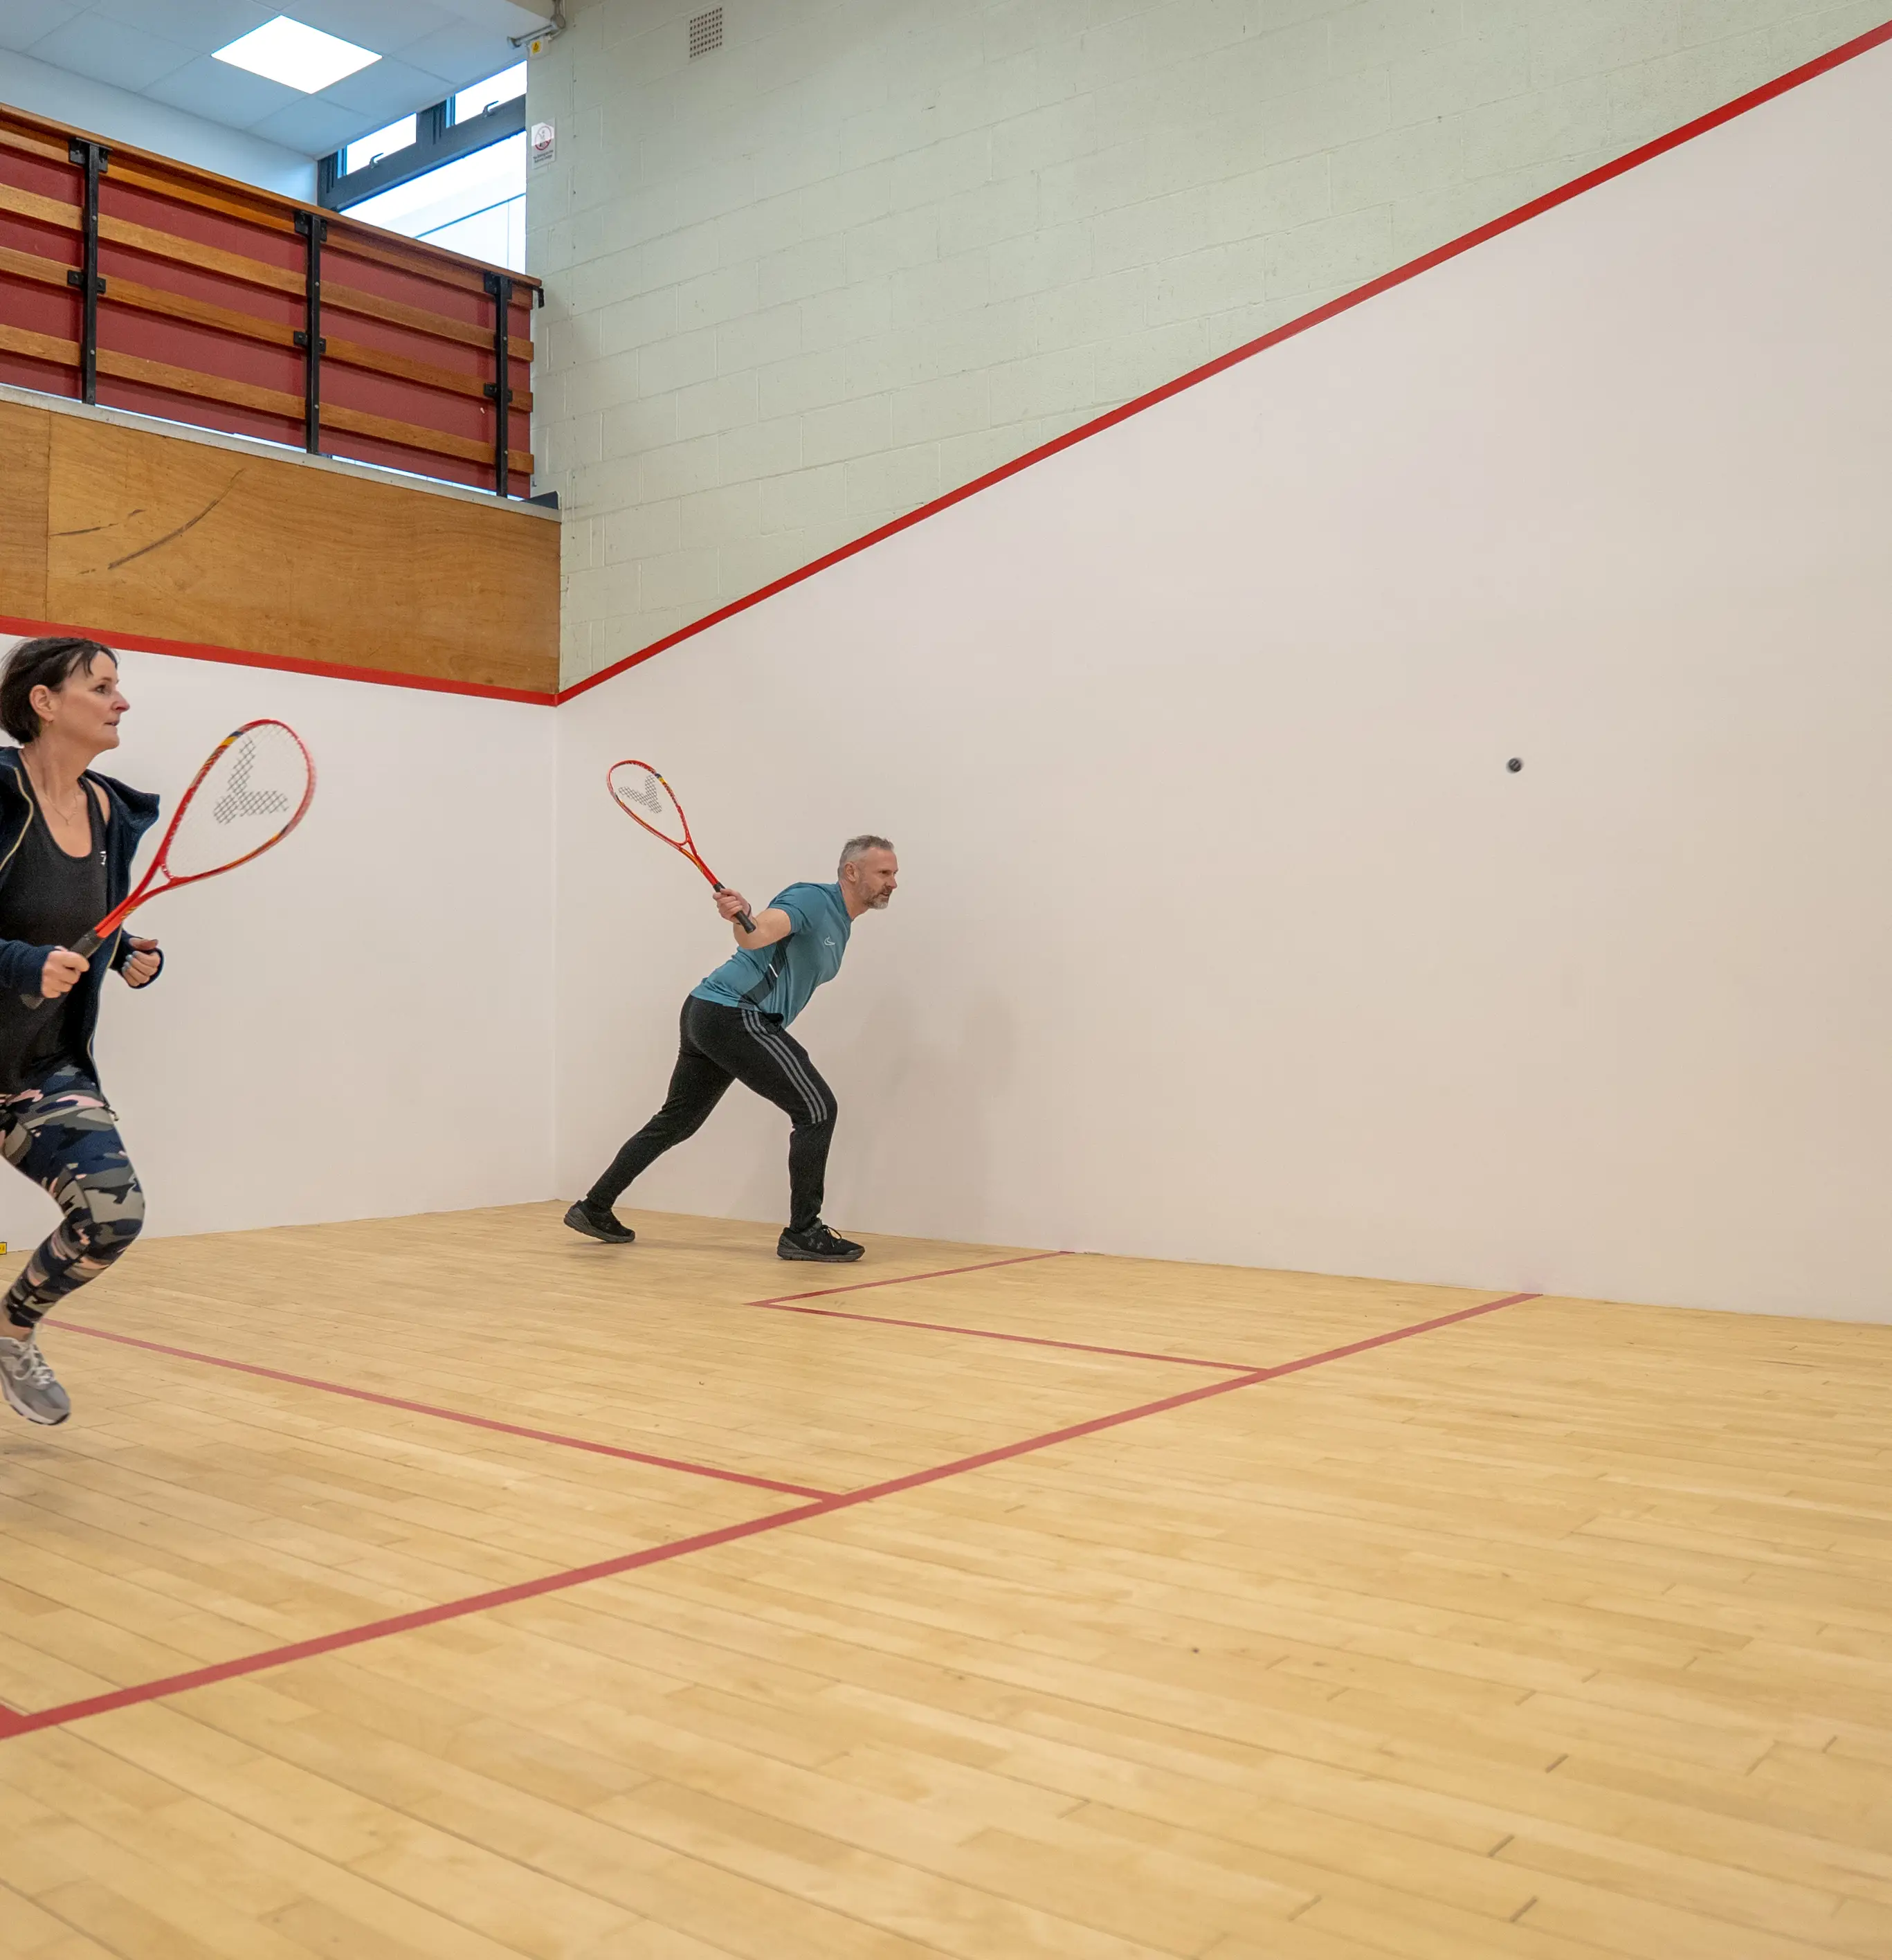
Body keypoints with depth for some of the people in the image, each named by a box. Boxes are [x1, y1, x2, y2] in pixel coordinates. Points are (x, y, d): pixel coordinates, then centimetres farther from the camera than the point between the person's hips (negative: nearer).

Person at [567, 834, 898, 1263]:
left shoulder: (839, 926, 19)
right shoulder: (812, 899, -10)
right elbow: (756, 936, -27)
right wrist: (740, 917, -45)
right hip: (735, 1014, -10)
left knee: (675, 1121, 19)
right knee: (817, 1108, -10)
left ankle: (594, 1208, 26)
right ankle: (803, 1233, -5)